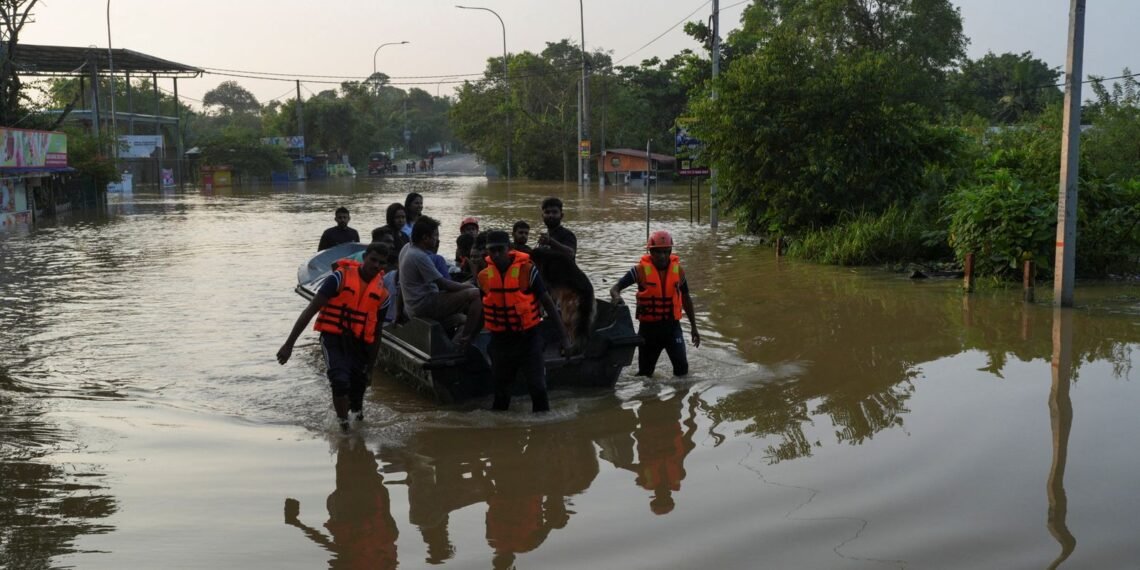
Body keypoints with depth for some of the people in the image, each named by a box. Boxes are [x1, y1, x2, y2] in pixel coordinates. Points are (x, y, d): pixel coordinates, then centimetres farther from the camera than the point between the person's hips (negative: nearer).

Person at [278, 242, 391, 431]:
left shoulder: (382, 293, 4)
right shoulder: (341, 277, -9)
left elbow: (376, 330, 16)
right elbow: (310, 310, -10)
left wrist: (370, 363, 18)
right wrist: (289, 344, -14)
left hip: (359, 344, 4)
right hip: (334, 338, -4)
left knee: (357, 388, 11)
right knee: (340, 381, -25)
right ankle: (343, 425, -8)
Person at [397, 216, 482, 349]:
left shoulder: (407, 249, 9)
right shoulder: (419, 256, -20)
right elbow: (443, 284, -18)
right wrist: (465, 286, -4)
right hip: (425, 306, -11)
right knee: (476, 294, -21)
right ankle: (463, 341, -15)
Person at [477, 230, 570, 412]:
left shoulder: (527, 270, -12)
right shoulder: (484, 276, -1)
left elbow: (548, 303, -6)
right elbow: (481, 311, 15)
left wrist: (563, 337, -6)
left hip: (528, 337, -3)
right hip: (500, 340, 3)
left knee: (538, 387, -8)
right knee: (501, 391, 13)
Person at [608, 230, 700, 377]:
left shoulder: (678, 270, 3)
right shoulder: (641, 270, -6)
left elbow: (686, 299, 16)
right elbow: (615, 288, -9)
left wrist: (693, 327, 18)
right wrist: (616, 296, -34)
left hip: (672, 325, 1)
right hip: (648, 326, -1)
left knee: (681, 367, -13)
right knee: (645, 372, 8)